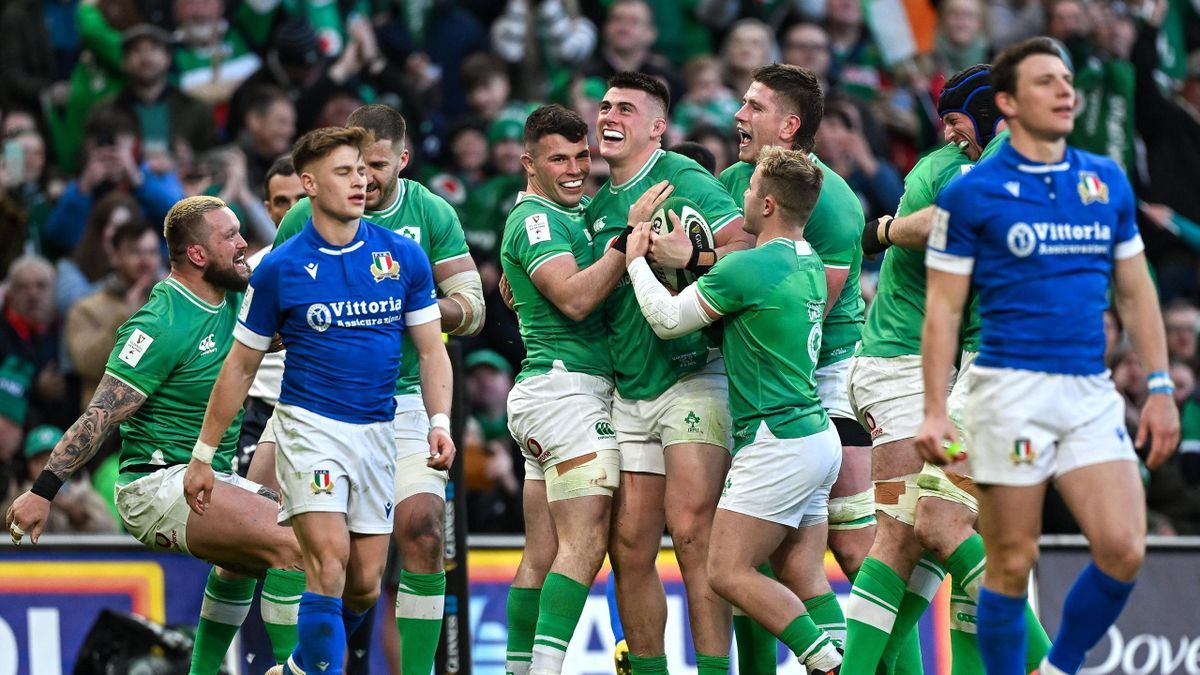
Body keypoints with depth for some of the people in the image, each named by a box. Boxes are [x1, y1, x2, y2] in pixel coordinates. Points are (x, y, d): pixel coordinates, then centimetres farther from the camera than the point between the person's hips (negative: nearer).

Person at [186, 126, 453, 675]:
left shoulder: (404, 257, 2)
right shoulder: (280, 269, -4)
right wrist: (202, 456, 4)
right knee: (329, 563, -20)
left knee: (365, 584, 5)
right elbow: (240, 366, 4)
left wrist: (440, 422, -9)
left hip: (378, 431, 3)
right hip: (310, 425, -3)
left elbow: (431, 350, 7)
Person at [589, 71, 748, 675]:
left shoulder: (683, 180, -7)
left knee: (692, 534, -14)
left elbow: (753, 246, -18)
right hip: (629, 393, 7)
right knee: (629, 546, 3)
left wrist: (690, 257, -27)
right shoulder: (599, 206, 16)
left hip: (692, 380, -7)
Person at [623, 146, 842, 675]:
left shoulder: (747, 268, -15)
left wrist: (637, 261, 9)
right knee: (804, 580, 6)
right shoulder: (809, 265, 11)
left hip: (778, 446, -9)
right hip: (816, 437, 9)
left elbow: (668, 320, -5)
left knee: (728, 572, -7)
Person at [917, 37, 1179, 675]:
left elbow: (1135, 292, 17)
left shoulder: (1109, 182, 11)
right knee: (1012, 564, -2)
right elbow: (942, 309, 0)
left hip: (1092, 394, 4)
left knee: (1123, 552, -8)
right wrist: (934, 412, -7)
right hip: (1010, 389, -4)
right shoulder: (971, 194, -1)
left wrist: (1159, 388, 10)